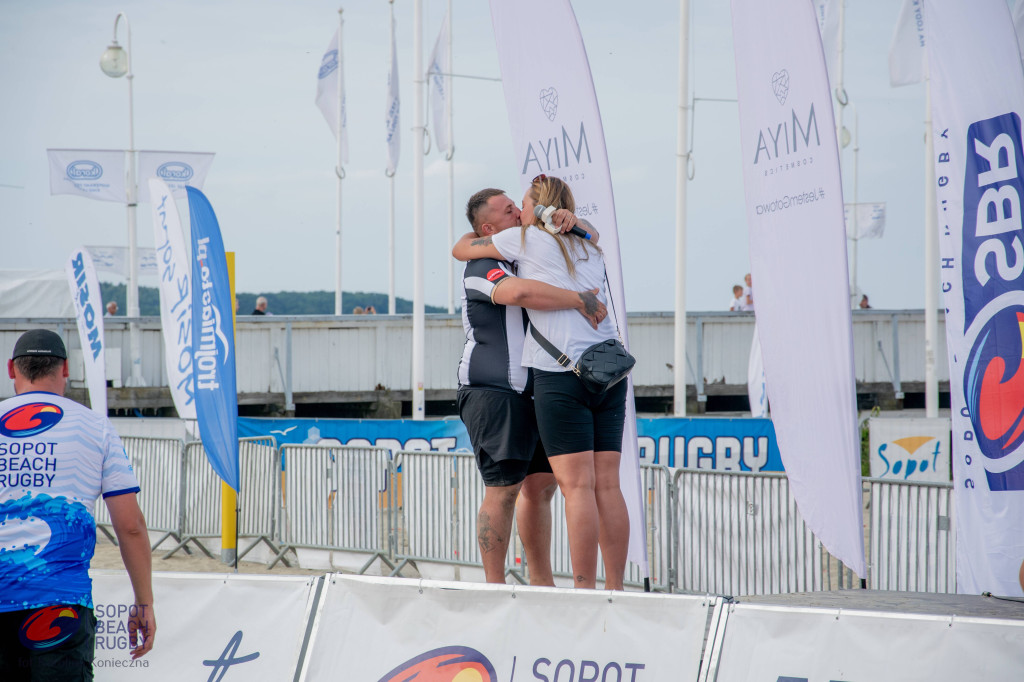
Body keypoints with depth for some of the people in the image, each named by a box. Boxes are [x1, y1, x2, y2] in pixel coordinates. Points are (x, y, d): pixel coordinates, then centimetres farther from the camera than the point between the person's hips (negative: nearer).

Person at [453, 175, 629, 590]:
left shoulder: (527, 239, 5)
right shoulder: (590, 245, 19)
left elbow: (461, 250, 16)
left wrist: (476, 232, 36)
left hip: (562, 372, -6)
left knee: (577, 486, -9)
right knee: (607, 486, 4)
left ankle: (585, 590, -11)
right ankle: (615, 589, 2)